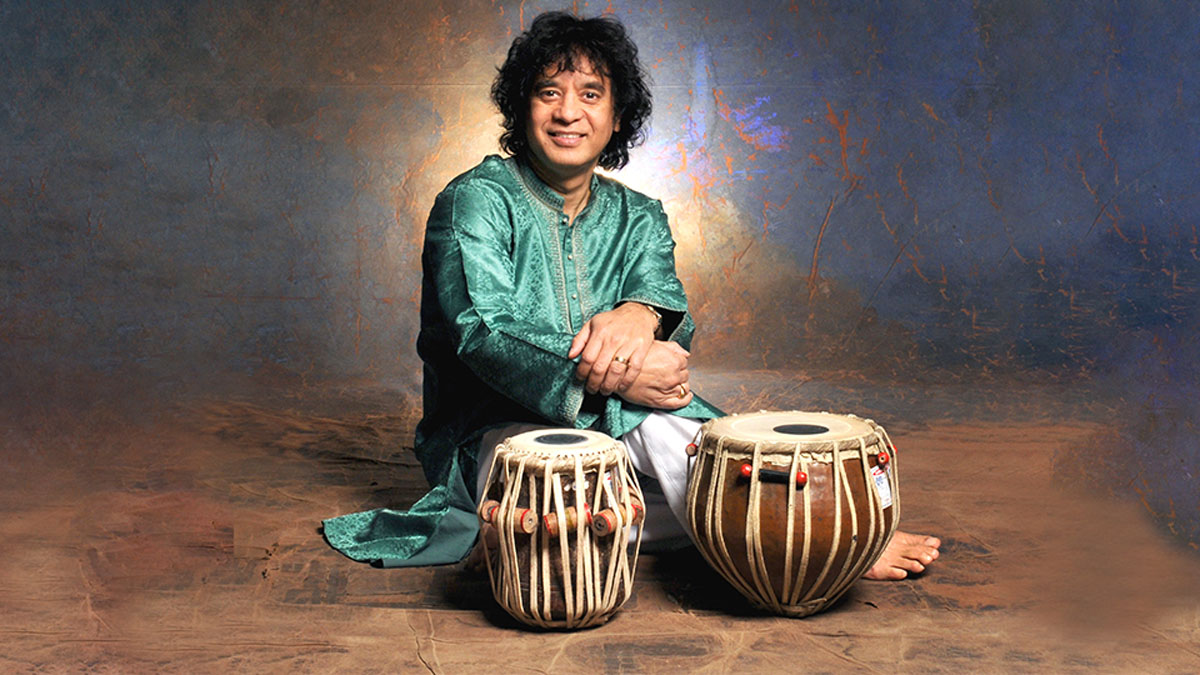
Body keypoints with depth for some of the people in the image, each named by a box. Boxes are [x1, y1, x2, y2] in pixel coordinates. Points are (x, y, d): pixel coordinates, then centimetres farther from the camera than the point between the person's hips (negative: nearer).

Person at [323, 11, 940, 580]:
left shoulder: (637, 217, 11)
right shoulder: (476, 201, -5)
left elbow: (665, 296, -8)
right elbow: (484, 333, -19)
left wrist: (639, 315, -35)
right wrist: (614, 376, -35)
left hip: (617, 427, 5)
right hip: (498, 434, -4)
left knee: (656, 418, -31)